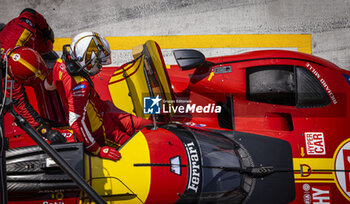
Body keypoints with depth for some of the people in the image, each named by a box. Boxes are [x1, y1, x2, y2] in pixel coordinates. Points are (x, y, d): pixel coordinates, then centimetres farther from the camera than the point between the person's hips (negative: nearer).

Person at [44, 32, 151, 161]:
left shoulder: (61, 63, -9)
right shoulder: (81, 86, -35)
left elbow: (48, 85, 12)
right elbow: (76, 122, -35)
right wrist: (97, 150, -28)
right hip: (98, 131, -9)